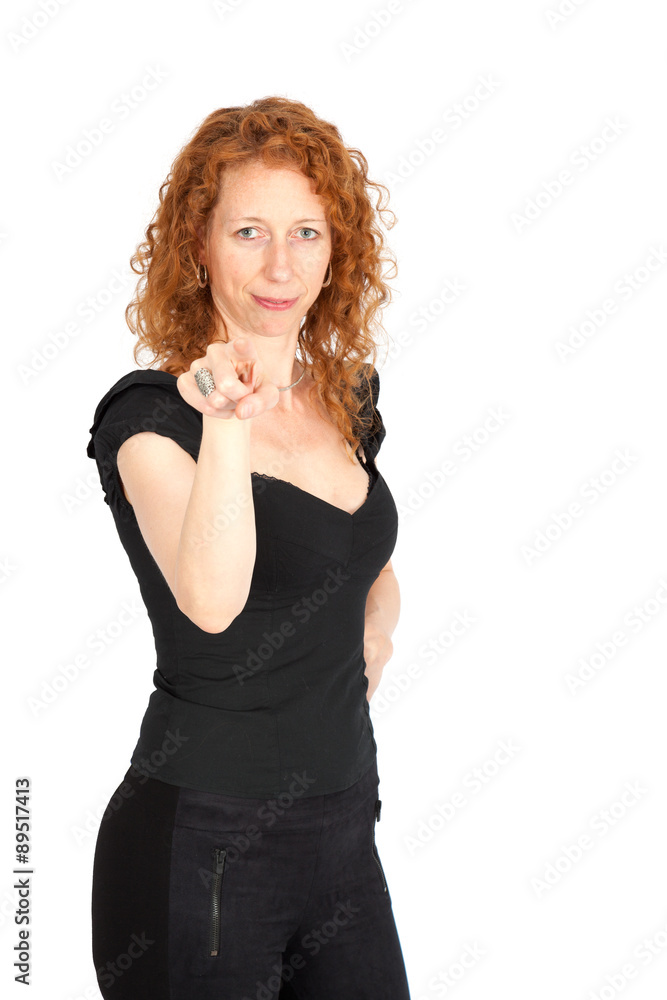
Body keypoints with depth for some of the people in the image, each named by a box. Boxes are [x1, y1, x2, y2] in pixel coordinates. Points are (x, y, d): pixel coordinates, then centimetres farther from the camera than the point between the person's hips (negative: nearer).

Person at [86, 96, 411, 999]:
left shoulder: (346, 398, 6)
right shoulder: (151, 417, -13)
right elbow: (211, 602, -32)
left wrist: (375, 622, 8)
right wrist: (226, 419, -39)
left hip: (344, 824, 6)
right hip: (201, 846, -6)